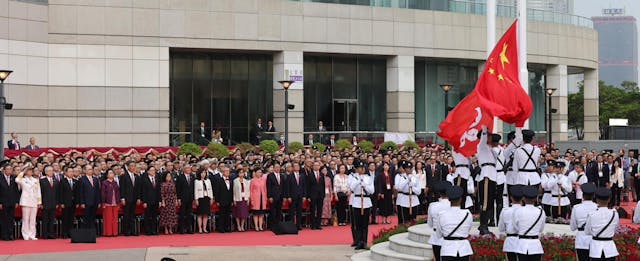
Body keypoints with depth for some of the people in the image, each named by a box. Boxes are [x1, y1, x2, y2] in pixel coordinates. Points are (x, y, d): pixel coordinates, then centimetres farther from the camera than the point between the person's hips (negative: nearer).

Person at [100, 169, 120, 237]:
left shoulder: (115, 183, 12)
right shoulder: (104, 183, -2)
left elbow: (118, 193, 14)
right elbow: (103, 193, -5)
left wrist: (118, 203, 10)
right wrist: (103, 203, -10)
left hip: (115, 204, 5)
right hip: (107, 203, -5)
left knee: (114, 219, 5)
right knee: (108, 218, -3)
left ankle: (114, 232, 9)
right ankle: (107, 233, 2)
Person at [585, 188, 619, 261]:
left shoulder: (592, 215, -11)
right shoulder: (614, 214, -7)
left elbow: (587, 232, 1)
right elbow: (615, 229, 8)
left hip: (596, 248, -1)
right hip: (610, 248, 1)